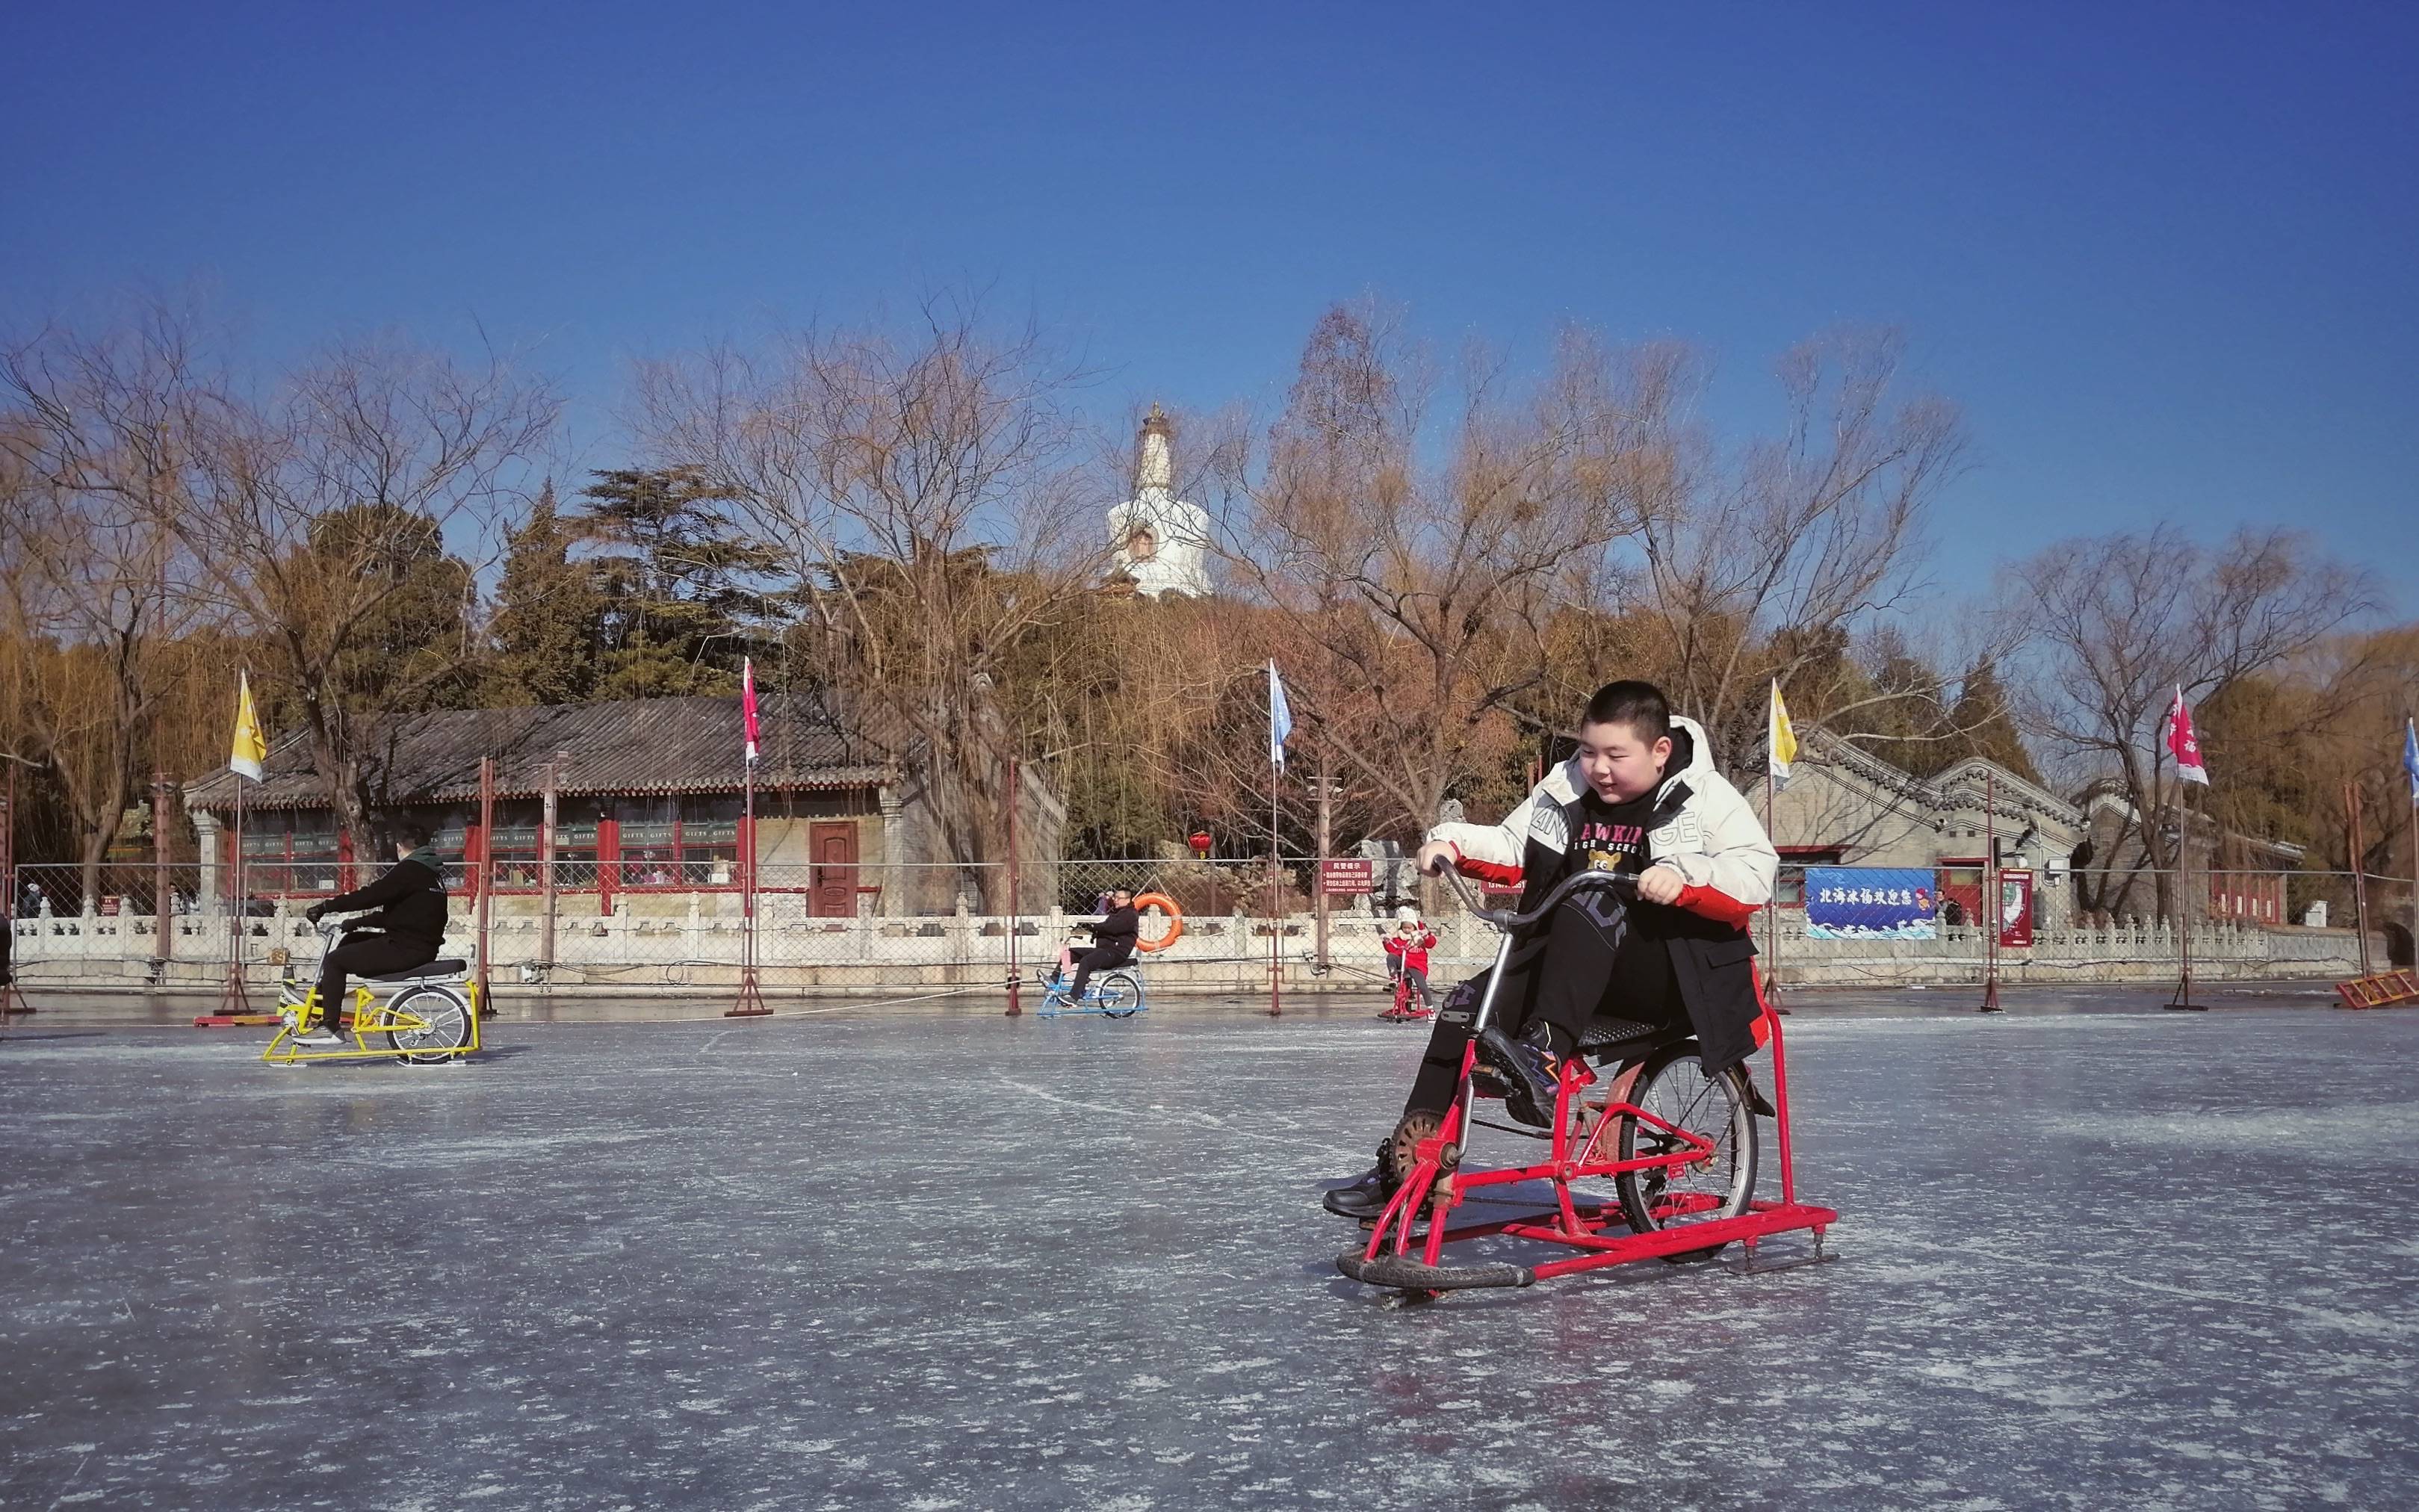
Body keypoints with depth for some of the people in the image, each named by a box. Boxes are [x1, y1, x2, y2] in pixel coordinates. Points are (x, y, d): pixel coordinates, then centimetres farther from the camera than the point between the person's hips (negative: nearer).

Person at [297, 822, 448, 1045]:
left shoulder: (409, 870, -13)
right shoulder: (432, 871, 17)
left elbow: (371, 895, -21)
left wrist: (326, 906, -16)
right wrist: (354, 924, 22)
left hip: (405, 950, -10)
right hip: (423, 946, 10)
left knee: (334, 961, -5)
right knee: (351, 941, 23)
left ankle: (329, 1027, -5)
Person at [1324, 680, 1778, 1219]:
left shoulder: (1705, 796, -6)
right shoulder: (1565, 788, 10)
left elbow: (1755, 874, -18)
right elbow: (1510, 847, 14)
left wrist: (1684, 877, -35)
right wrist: (1455, 843, -5)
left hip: (1674, 972, -6)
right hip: (1577, 964, 6)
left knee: (1591, 904, -35)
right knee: (1468, 1005, -14)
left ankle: (1545, 1059, -49)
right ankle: (1405, 1167, -13)